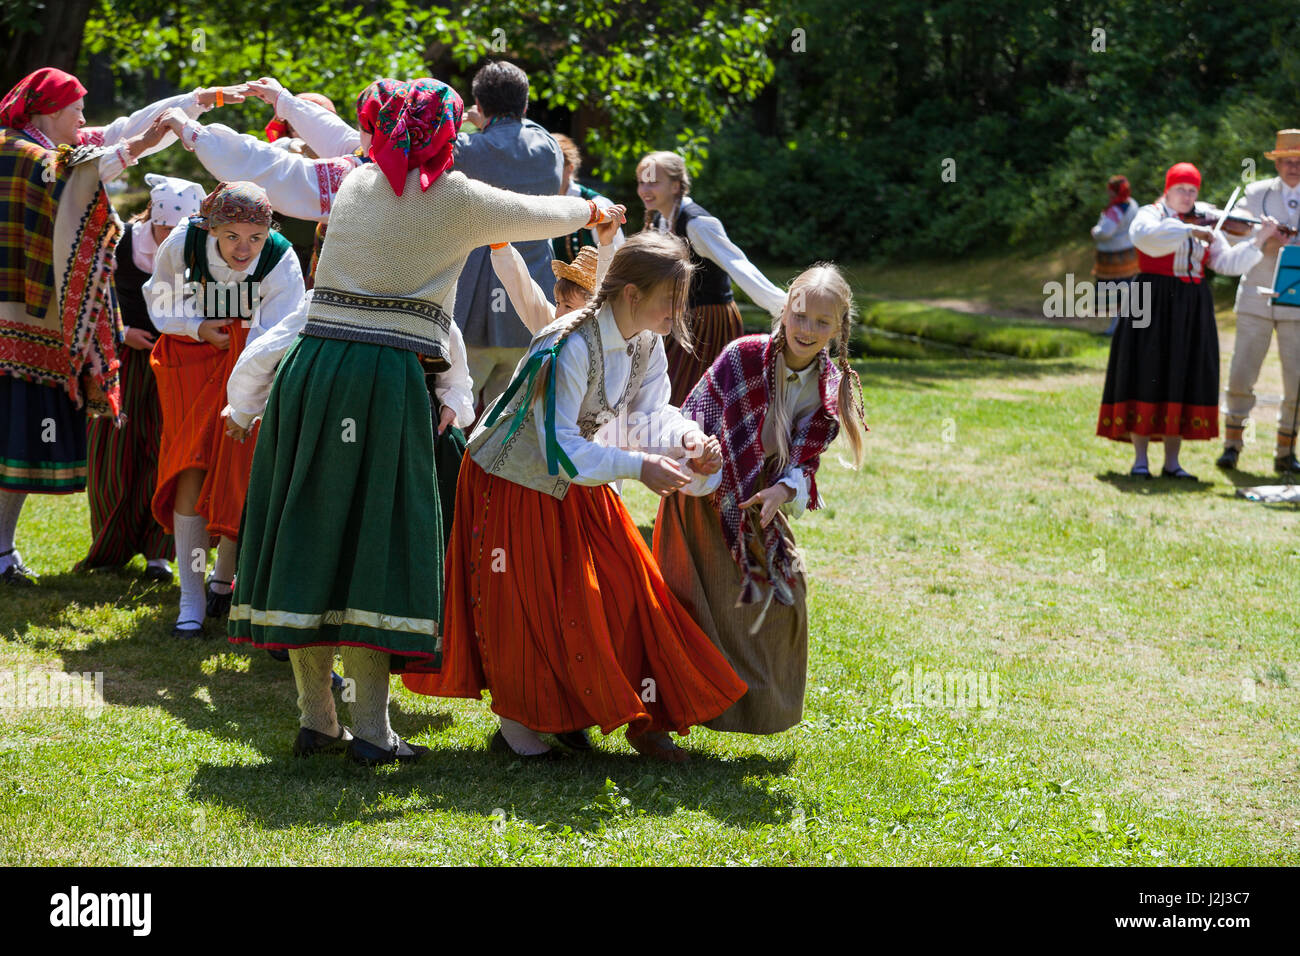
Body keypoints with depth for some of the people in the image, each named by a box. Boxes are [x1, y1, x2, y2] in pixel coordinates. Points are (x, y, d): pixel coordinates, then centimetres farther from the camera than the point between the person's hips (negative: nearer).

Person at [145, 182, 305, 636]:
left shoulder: (282, 262, -26)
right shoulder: (182, 244, -21)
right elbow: (159, 302, -2)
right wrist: (198, 327, -19)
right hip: (192, 358, 1)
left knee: (239, 472, -4)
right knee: (192, 466, -10)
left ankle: (223, 580, 24)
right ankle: (190, 602, -6)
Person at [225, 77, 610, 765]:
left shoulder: (355, 183, 16)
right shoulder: (455, 198, 1)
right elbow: (543, 216, 14)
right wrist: (591, 209, 37)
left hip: (311, 366, 5)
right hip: (387, 378, -5)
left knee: (309, 532, 8)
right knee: (374, 540, -1)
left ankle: (315, 719, 13)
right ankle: (370, 728, -1)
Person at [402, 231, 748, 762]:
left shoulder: (645, 343, -7)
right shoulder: (570, 348, -32)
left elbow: (647, 416, -6)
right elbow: (560, 448, -33)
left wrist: (687, 438, -28)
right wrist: (637, 466, -38)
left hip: (576, 487, 8)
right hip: (515, 480, -7)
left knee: (622, 589, 1)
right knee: (525, 609, -2)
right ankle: (518, 725, 13)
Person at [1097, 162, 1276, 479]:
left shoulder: (1205, 225, 13)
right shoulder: (1151, 215, 1)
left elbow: (1228, 263, 5)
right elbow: (1143, 235, -23)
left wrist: (1259, 240, -5)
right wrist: (1188, 230, -26)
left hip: (1192, 311, 4)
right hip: (1154, 307, -4)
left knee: (1181, 381, 4)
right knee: (1147, 378, -5)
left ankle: (1172, 462, 8)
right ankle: (1140, 460, -2)